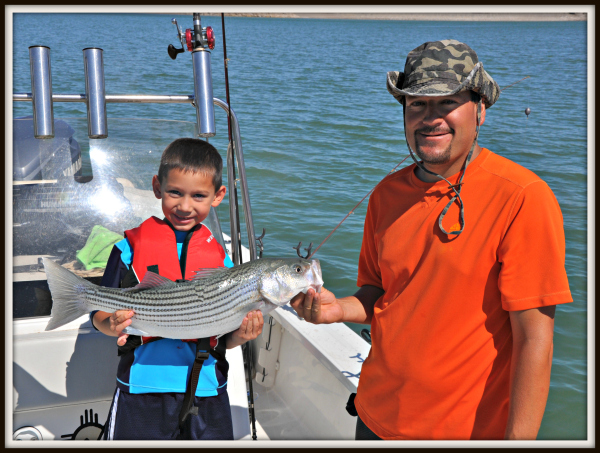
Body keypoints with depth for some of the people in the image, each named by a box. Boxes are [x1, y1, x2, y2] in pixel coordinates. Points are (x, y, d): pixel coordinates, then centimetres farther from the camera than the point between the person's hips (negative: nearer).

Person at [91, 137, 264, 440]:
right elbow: (100, 315, -1)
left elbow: (224, 339, 7)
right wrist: (112, 324, -22)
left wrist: (240, 335, -14)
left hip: (206, 393, 2)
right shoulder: (131, 247, -2)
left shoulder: (220, 259, 4)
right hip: (142, 392, -2)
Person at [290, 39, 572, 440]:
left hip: (468, 429, -5)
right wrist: (339, 309, -9)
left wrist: (517, 440, -20)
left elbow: (534, 337, -18)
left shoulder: (522, 197, -17)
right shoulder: (387, 193, 1)